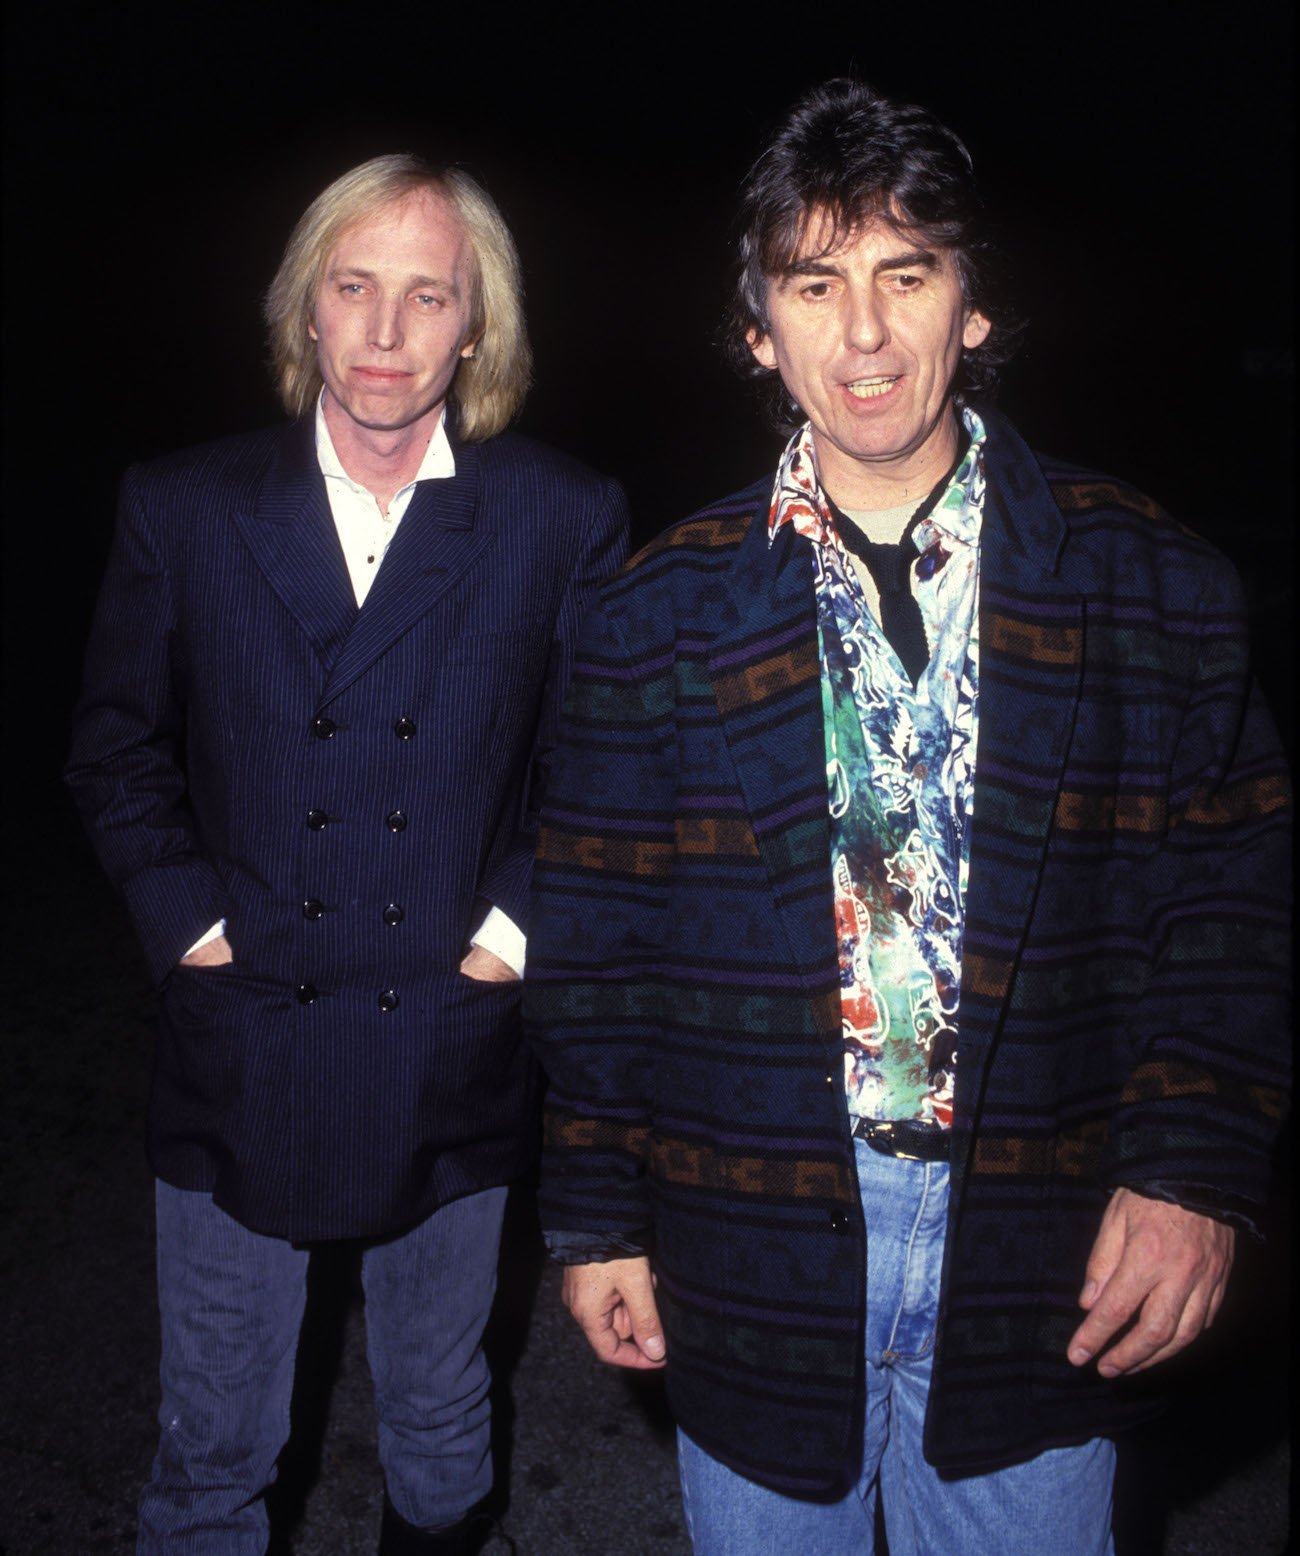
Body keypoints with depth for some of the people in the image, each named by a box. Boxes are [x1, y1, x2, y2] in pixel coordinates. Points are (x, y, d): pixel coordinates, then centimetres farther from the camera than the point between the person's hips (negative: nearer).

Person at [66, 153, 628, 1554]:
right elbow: (116, 749, 6)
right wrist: (184, 913, -6)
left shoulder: (565, 522, -3)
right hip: (236, 1060, 1)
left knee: (439, 1435, 22)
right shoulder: (182, 508, -1)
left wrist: (524, 922, -8)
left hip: (453, 1064, 0)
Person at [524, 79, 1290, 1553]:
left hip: (1040, 1251, 0)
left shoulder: (1143, 579, -3)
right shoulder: (663, 608, -3)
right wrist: (596, 1214, 2)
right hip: (750, 1249, 1)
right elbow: (593, 940, 0)